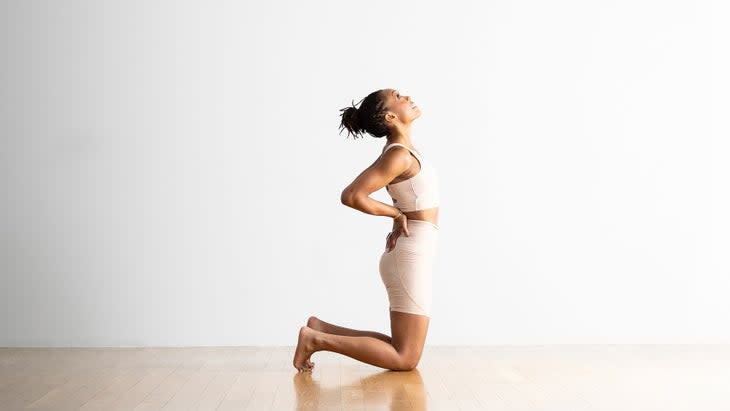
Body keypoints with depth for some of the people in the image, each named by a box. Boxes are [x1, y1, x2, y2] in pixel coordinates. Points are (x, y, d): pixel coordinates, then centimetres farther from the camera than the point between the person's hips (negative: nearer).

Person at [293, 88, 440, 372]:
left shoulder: (402, 150, 11)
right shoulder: (398, 155, -16)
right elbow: (351, 196, -24)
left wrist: (399, 221, 10)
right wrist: (396, 213, -11)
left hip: (410, 255, 9)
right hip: (411, 256, -9)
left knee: (402, 352, 15)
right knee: (405, 359, -4)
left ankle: (320, 329, 14)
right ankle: (316, 339, -5)